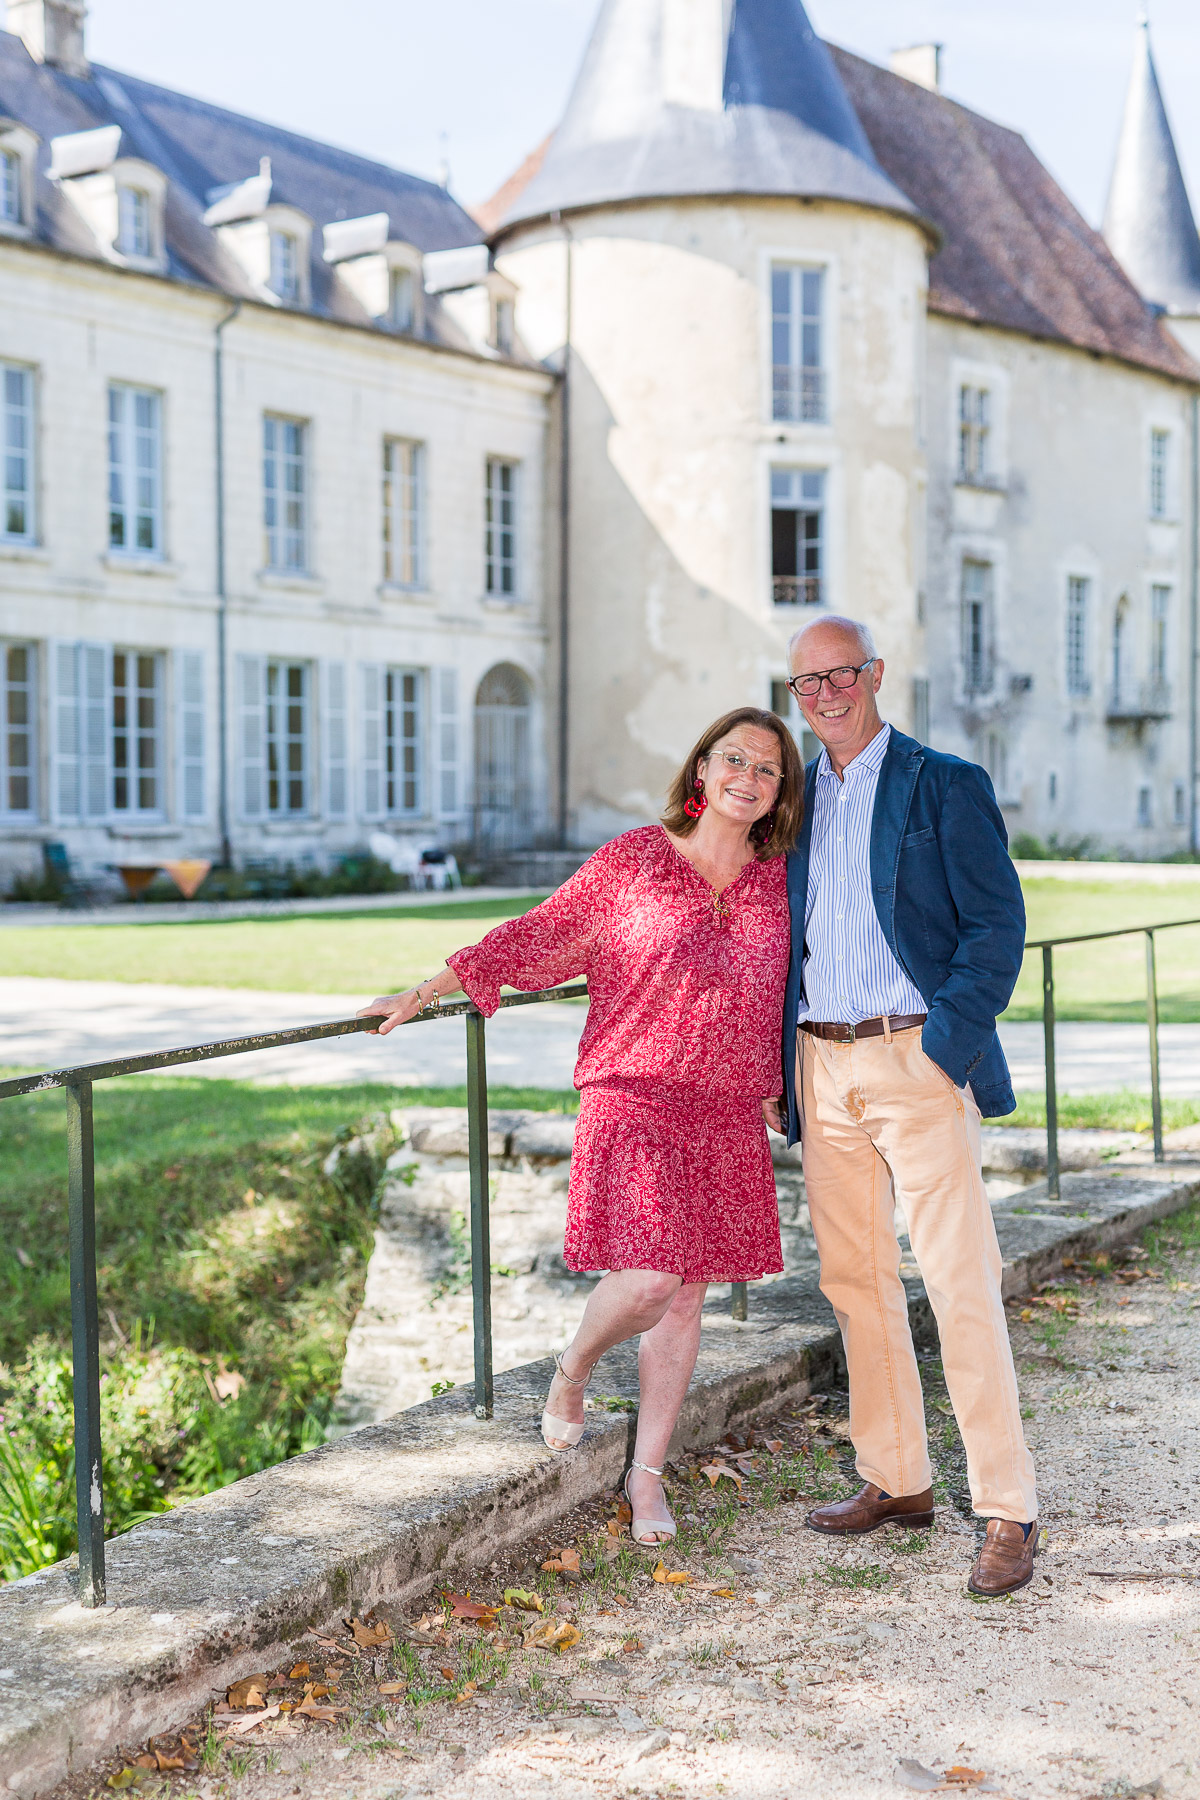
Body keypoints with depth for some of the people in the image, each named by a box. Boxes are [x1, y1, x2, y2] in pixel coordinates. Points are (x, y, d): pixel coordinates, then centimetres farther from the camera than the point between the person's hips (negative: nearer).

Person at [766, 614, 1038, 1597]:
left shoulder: (945, 785, 0)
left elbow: (997, 926, -6)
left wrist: (941, 1052, -15)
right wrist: (777, 1068, 9)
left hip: (917, 1058, -5)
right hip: (822, 1069, 6)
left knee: (962, 1287, -7)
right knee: (856, 1282, 11)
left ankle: (1009, 1514, 0)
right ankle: (897, 1479, 24)